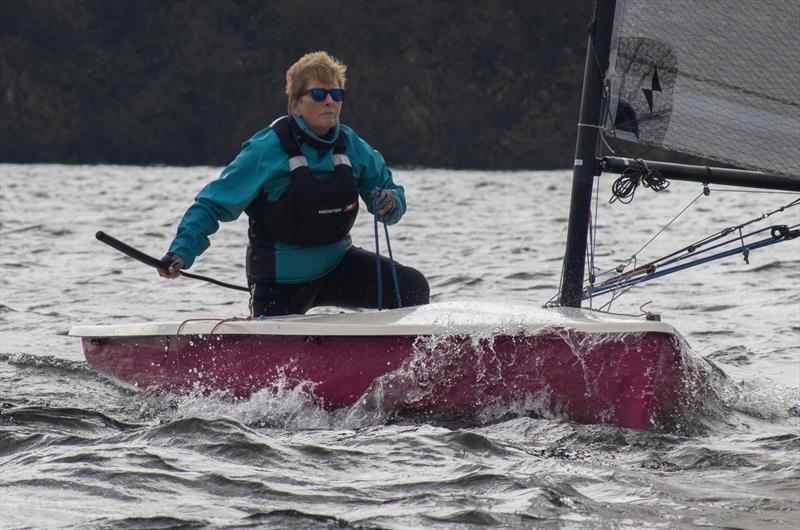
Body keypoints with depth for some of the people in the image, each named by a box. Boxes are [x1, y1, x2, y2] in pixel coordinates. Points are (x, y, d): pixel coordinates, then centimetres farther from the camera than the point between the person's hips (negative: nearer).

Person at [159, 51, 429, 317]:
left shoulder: (351, 146, -3)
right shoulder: (267, 150, -17)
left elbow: (388, 189, 8)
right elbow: (212, 204, -14)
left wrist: (390, 203, -18)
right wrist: (181, 252, -26)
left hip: (337, 265, 4)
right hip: (280, 283, -4)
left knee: (413, 287, -13)